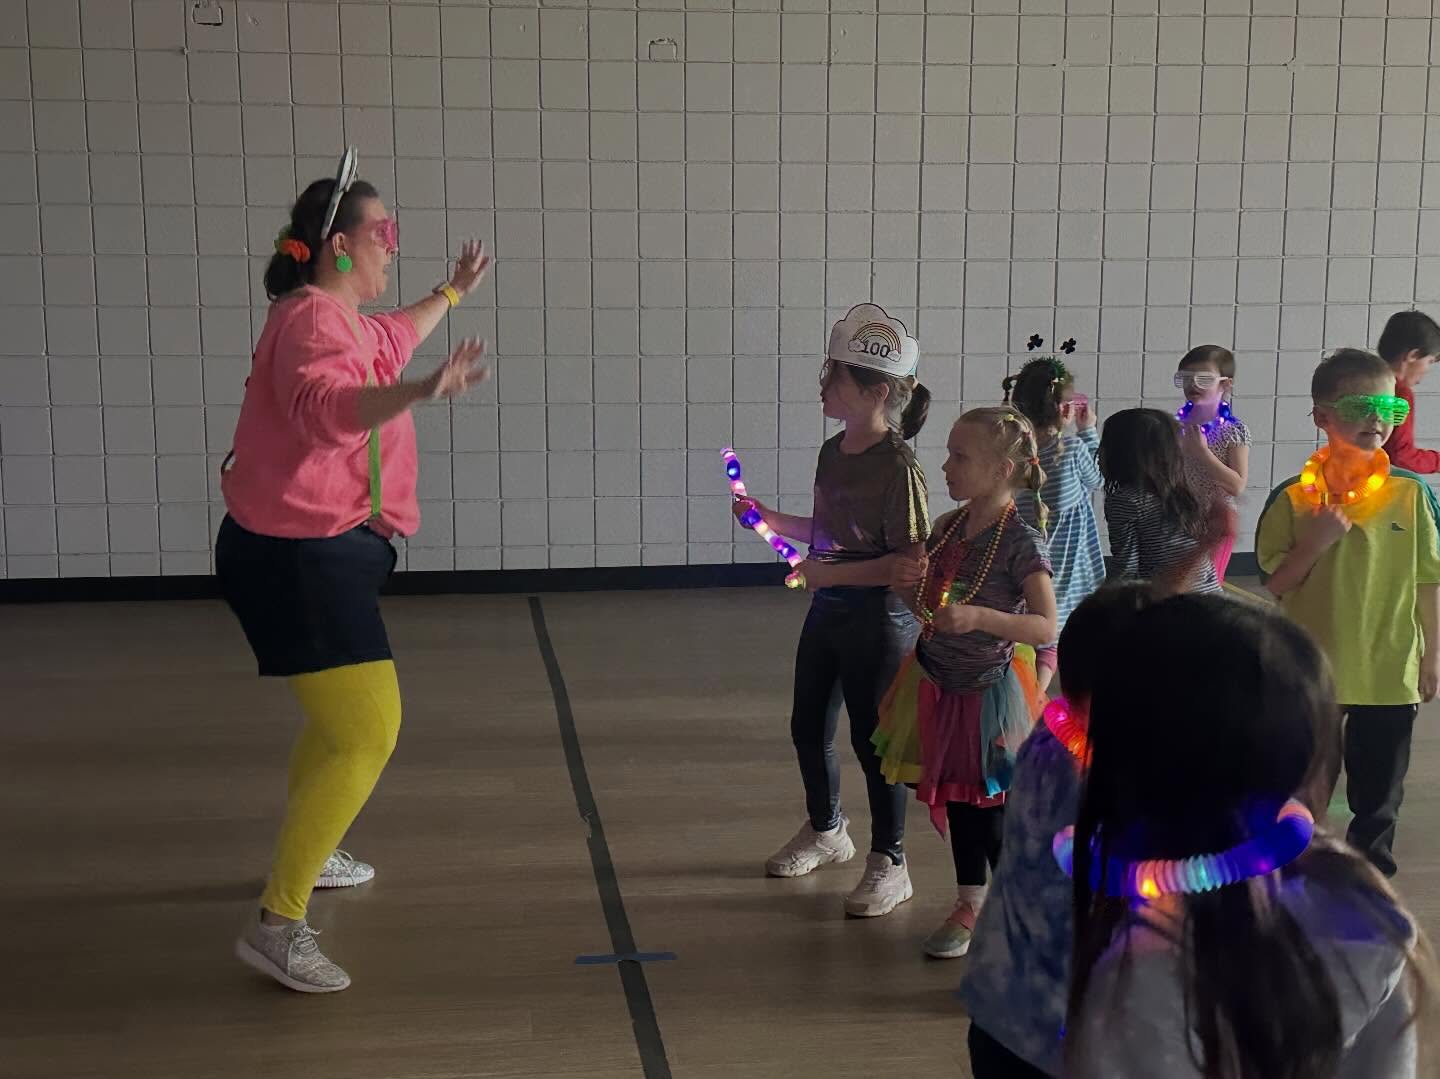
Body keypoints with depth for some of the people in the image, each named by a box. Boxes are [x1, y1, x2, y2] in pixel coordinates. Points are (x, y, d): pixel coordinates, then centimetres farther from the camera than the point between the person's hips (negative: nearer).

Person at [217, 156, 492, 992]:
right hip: (296, 557, -11)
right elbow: (325, 408, -39)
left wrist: (454, 291, 50)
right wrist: (421, 393, -54)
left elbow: (389, 340, 40)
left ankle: (305, 852, 45)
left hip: (319, 552, 11)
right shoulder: (314, 319, -17)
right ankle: (278, 925, -14)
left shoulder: (339, 317, 16)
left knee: (346, 717, 26)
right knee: (367, 736, -17)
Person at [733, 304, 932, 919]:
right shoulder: (833, 452, 5)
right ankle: (826, 832, 43)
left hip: (879, 618, -9)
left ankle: (889, 865, 20)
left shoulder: (896, 467, -20)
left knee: (872, 739, 2)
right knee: (808, 728, 19)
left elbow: (911, 563, -22)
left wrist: (833, 573, -23)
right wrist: (770, 519, 5)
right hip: (828, 611, 9)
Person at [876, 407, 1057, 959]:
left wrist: (979, 616, -37)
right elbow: (924, 607, 14)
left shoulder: (1021, 543, -18)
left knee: (990, 814, 0)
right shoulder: (947, 527, 2)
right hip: (938, 686, 7)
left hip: (986, 694, -7)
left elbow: (1046, 628, -26)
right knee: (957, 801, 18)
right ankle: (970, 905, 36)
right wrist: (908, 583, -7)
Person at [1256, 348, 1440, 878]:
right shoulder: (1294, 497, -8)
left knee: (1378, 795, 16)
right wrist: (1315, 545, -20)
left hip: (1391, 672, 1)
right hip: (1311, 670, -1)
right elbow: (1274, 585, -4)